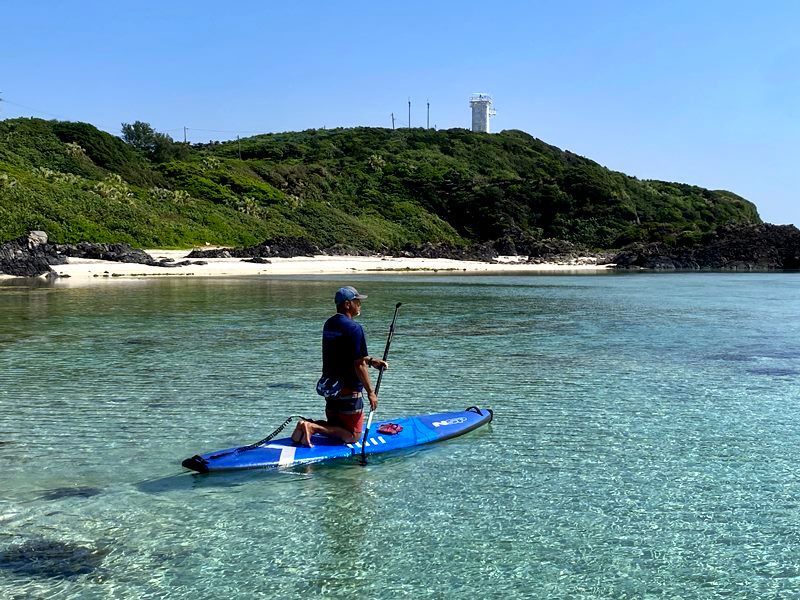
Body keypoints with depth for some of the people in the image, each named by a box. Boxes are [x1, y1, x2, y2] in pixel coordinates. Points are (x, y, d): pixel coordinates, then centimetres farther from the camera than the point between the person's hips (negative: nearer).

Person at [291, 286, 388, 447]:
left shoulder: (329, 324, 9)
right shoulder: (354, 328, -18)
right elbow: (358, 365, -19)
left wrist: (371, 361, 18)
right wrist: (371, 392, -11)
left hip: (329, 388, 8)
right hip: (349, 391, -8)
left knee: (335, 427, 23)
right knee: (351, 436, 2)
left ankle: (308, 424, -1)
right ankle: (313, 427, -14)